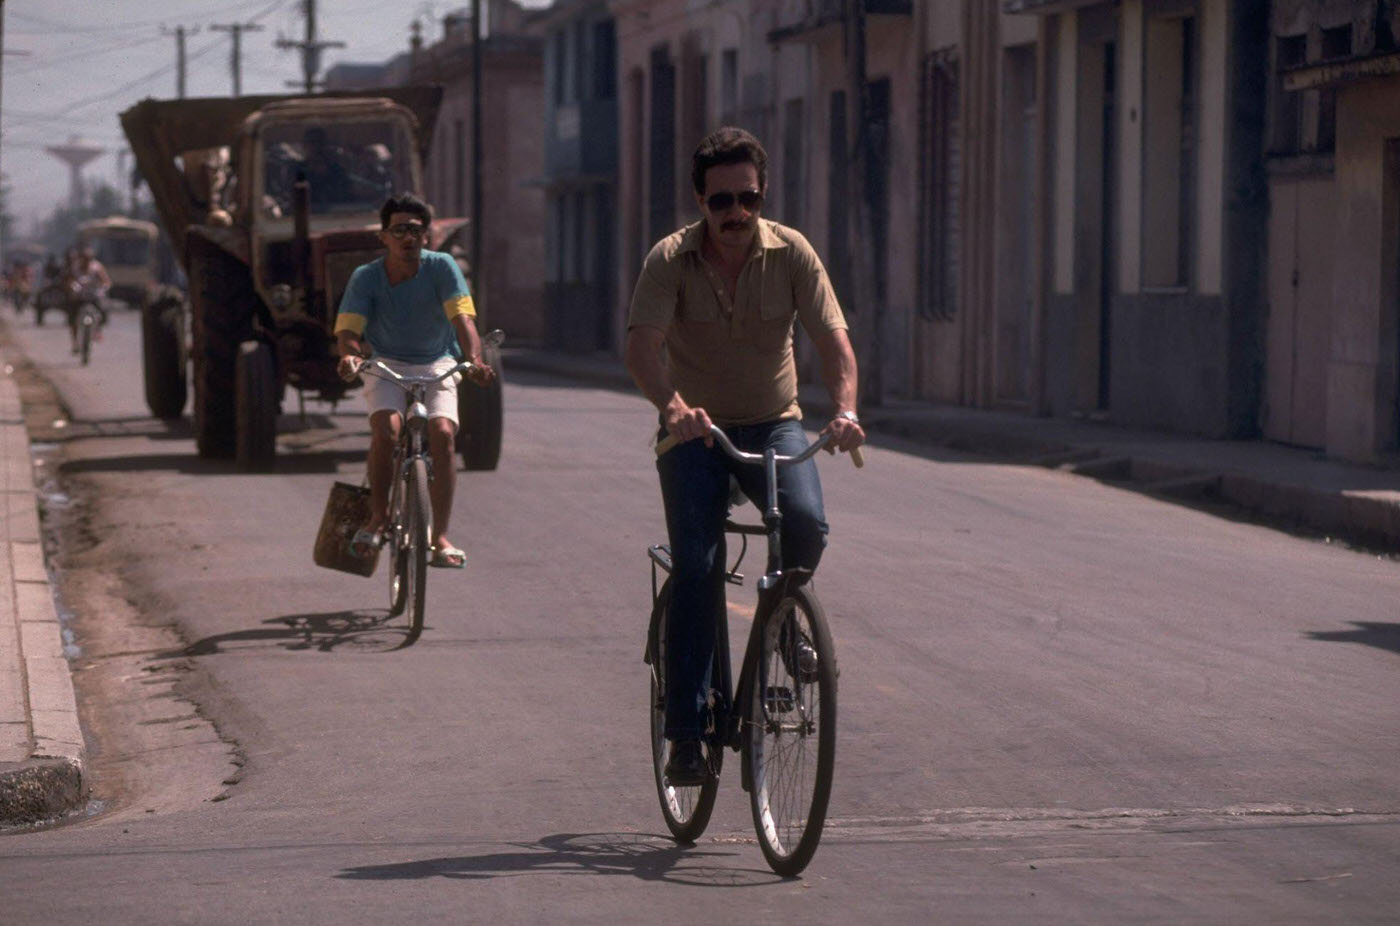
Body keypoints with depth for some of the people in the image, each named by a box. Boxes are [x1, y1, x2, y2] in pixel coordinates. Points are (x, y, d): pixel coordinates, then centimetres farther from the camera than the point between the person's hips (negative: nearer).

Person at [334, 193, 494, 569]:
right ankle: (378, 518, -9)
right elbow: (348, 329, -21)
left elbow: (462, 317, -23)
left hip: (436, 366, 1)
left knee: (442, 433, -23)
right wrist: (350, 355, -45)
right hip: (386, 367, -1)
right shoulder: (366, 277, -11)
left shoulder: (441, 267, -12)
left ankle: (440, 537, -17)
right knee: (386, 429, -29)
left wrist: (474, 359, -42)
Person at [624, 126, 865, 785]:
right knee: (696, 566, -15)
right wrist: (673, 405, -45)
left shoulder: (791, 253, -8)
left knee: (807, 523, -27)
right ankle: (686, 731, -8)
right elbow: (643, 346, -25)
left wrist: (845, 409, -35)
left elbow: (832, 338, -15)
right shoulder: (670, 260, -12)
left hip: (772, 422, 1)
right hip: (694, 431, -1)